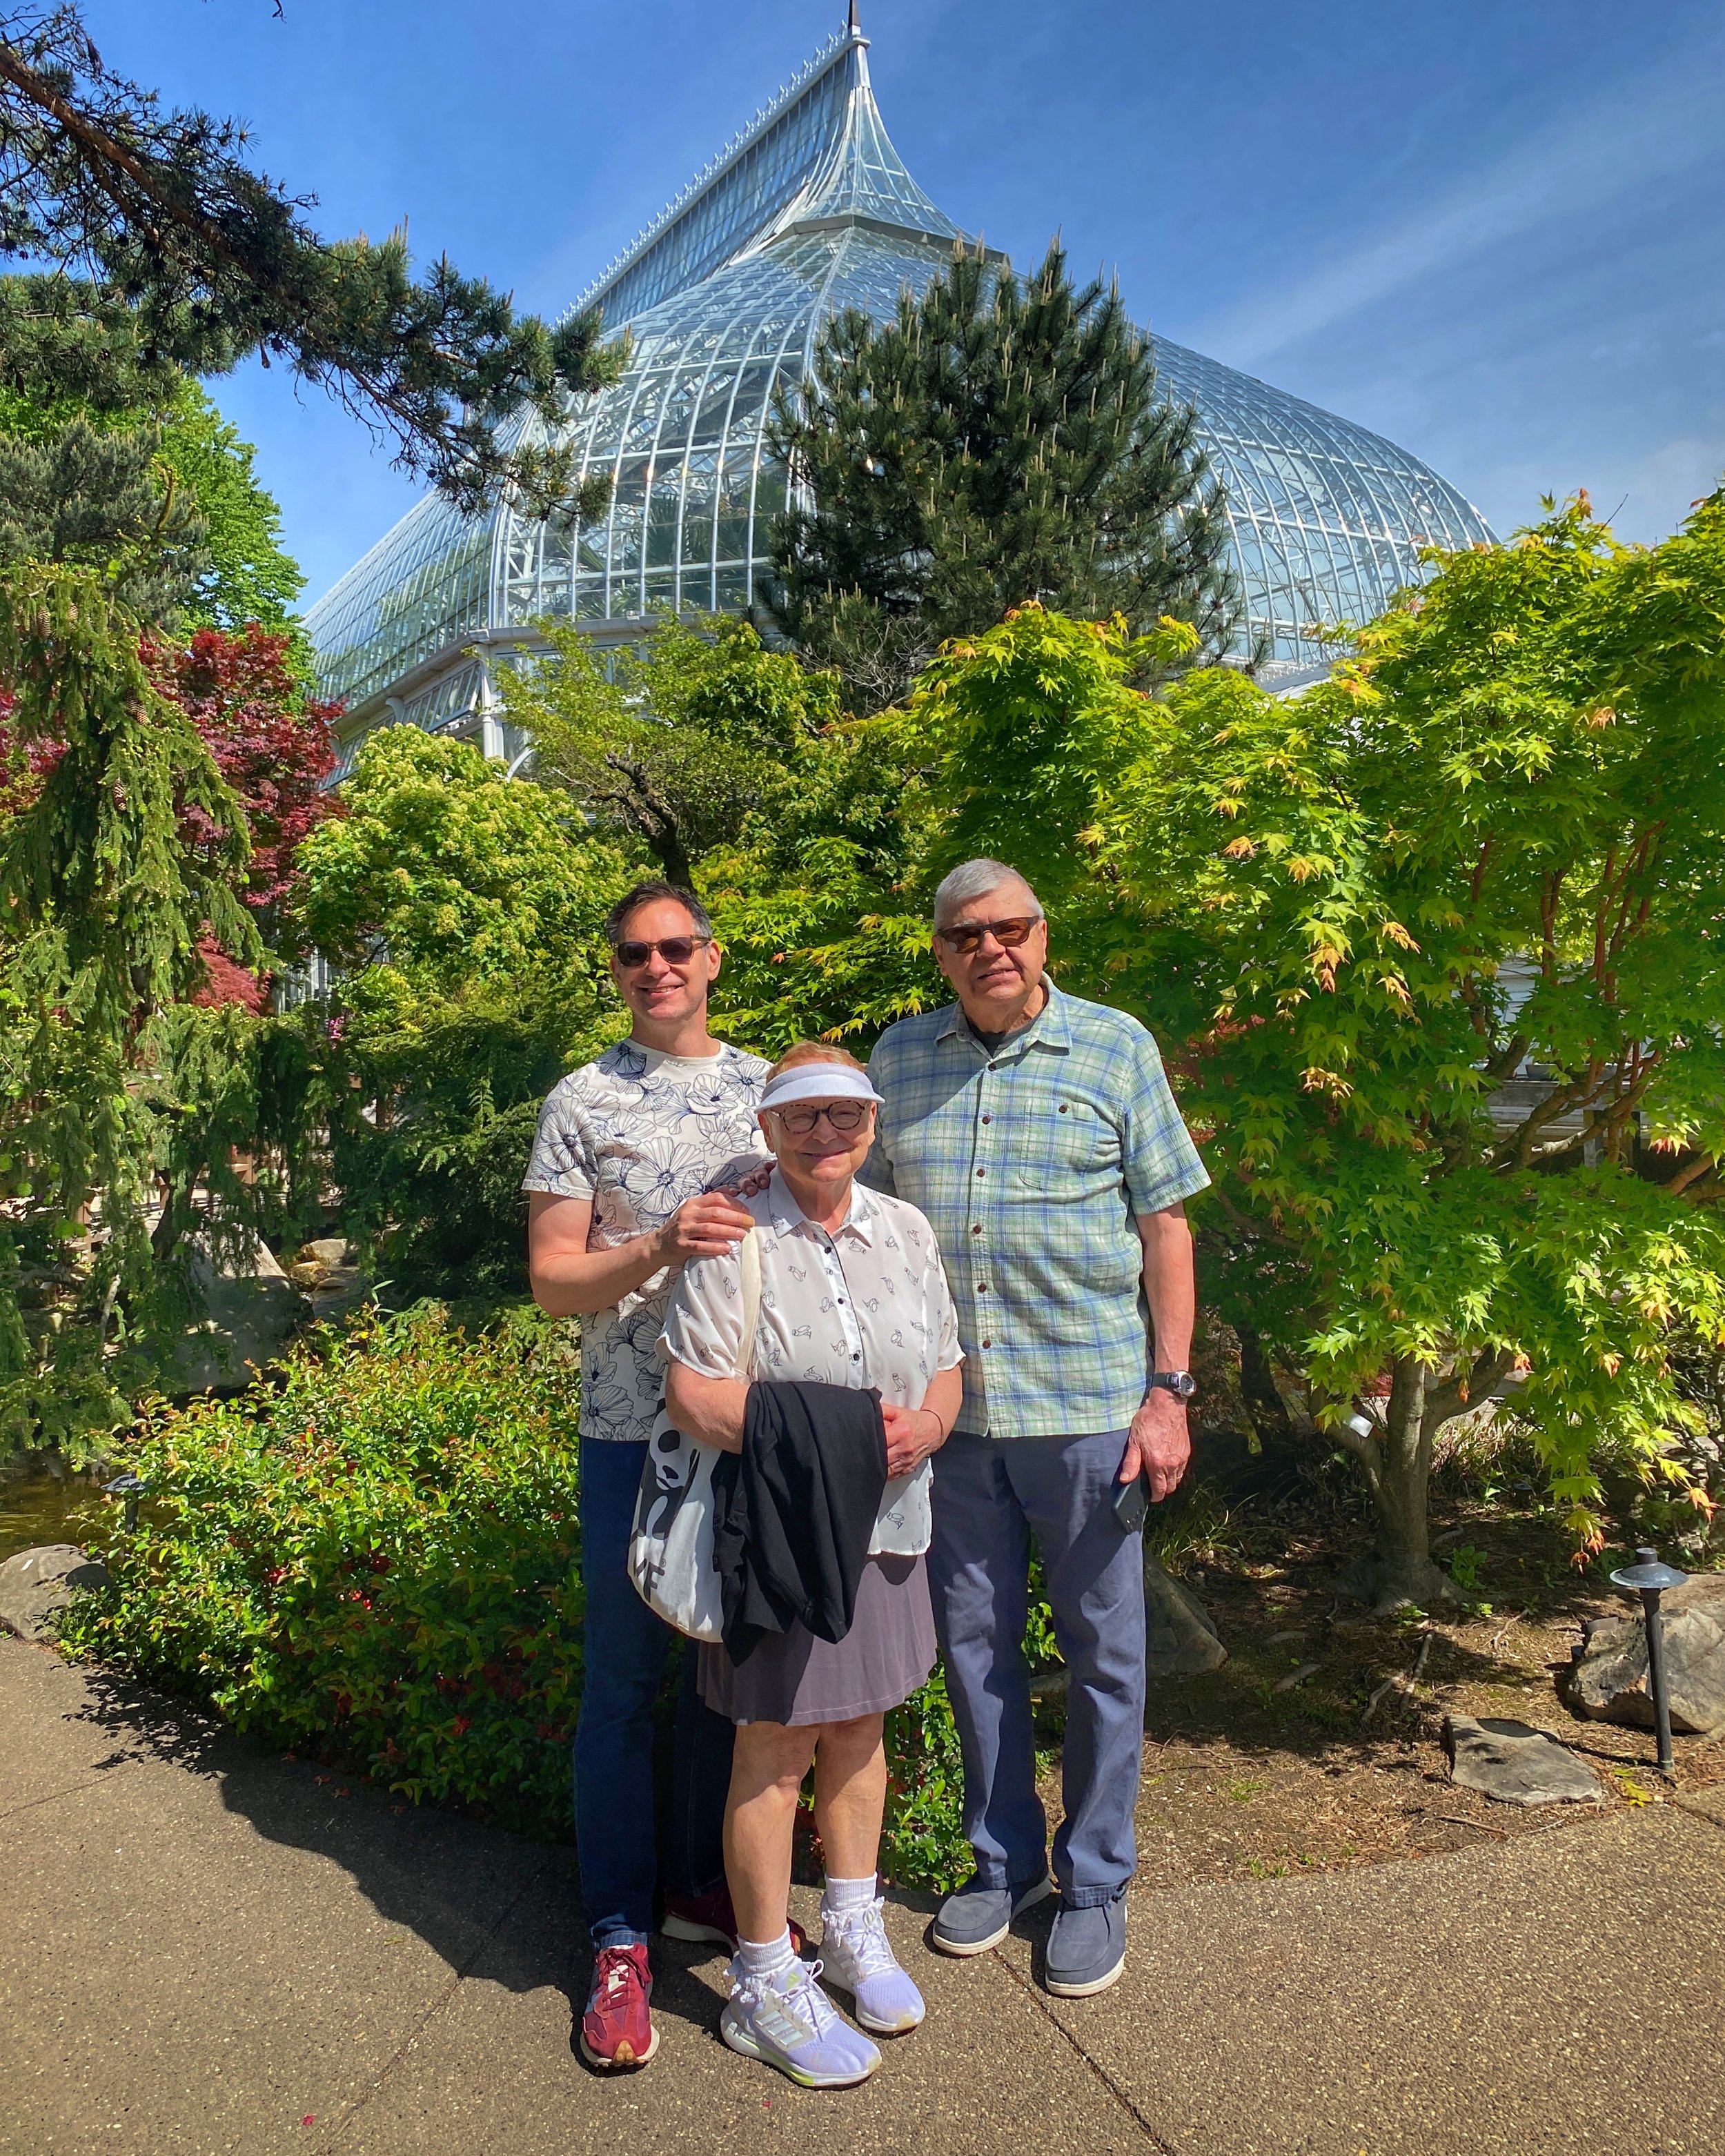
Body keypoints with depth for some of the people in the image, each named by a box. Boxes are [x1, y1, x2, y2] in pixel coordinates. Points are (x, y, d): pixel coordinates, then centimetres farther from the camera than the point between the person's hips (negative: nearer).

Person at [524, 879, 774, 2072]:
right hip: (636, 1429, -3)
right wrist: (661, 1248, -23)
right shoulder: (584, 1102, -2)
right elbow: (553, 1278, -5)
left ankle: (704, 1885, 35)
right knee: (627, 1679, 6)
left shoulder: (767, 1084, 8)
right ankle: (620, 1940, 21)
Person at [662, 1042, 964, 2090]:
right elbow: (692, 1393, -16)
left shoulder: (906, 1230, 6)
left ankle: (852, 1928, 40)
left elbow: (947, 1368, 10)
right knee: (775, 1750, 6)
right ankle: (765, 1983, 24)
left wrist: (925, 1428, -12)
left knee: (859, 1728, 19)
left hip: (886, 1528, 5)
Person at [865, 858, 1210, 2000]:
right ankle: (1003, 1860, 35)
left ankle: (1097, 1882, 29)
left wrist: (1169, 1391, -6)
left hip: (1087, 1402, -3)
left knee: (1102, 1649, 10)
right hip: (949, 1405, 3)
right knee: (976, 1641, 15)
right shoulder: (900, 1057, 6)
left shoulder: (1117, 1047, -2)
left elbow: (1166, 1226, -1)